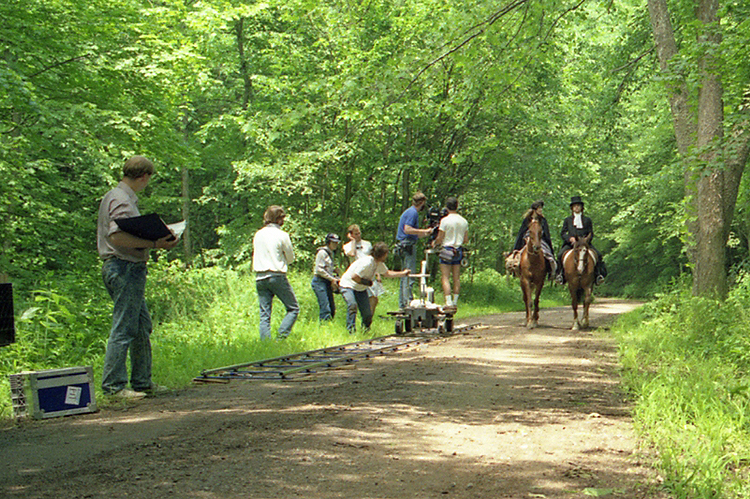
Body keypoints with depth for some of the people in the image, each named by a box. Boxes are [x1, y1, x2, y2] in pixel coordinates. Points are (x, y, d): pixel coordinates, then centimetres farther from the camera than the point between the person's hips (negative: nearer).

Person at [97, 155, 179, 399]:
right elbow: (117, 236, -25)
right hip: (126, 268, -11)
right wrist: (153, 244, -25)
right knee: (123, 329, -8)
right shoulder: (121, 200, -14)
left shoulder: (120, 197, 19)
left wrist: (156, 239, 15)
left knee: (142, 327, 16)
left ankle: (142, 382, 23)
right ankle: (114, 385, -4)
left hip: (131, 270, 11)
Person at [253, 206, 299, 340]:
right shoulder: (282, 235, -6)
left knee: (264, 315, 6)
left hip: (260, 277, 5)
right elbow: (291, 258, 3)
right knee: (293, 309, 5)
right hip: (277, 277, -5)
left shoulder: (258, 235, 9)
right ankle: (281, 337, -9)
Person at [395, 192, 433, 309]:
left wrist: (426, 233, 29)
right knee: (409, 275, -10)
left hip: (403, 245, 10)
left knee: (404, 276, 12)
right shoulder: (413, 212, -11)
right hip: (408, 245, -10)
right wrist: (424, 231, -16)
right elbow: (407, 229, -22)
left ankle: (402, 304, 14)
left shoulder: (408, 211, 20)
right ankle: (408, 302, -13)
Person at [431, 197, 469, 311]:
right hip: (458, 250, 5)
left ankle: (449, 303, -13)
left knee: (445, 278, -4)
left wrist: (434, 243, 11)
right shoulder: (464, 221, 5)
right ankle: (455, 302, 13)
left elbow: (440, 239, -9)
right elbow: (466, 239, 10)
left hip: (447, 249, -5)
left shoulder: (445, 220, -11)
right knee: (456, 278, 10)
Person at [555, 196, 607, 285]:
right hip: (570, 243, 0)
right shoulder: (567, 220, 17)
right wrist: (570, 238, -11)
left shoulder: (587, 220, 17)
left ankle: (598, 274, -19)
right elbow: (562, 233, 10)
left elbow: (591, 234, 12)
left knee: (598, 254, -23)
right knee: (560, 255, -26)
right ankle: (559, 274, -16)